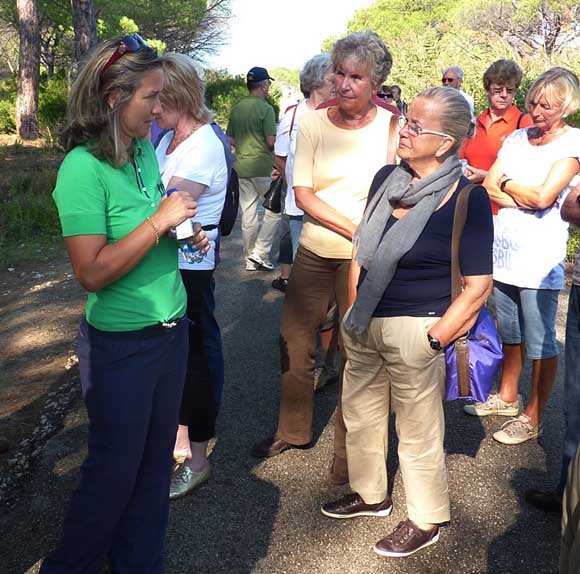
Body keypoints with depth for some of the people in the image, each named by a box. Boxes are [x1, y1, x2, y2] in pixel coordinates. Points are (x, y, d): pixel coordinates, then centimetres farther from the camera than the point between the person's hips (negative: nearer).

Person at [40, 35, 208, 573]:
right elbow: (92, 272, -24)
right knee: (115, 469, 8)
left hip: (171, 328, 7)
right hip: (121, 343, -7)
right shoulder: (83, 167, -20)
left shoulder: (145, 149, 2)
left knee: (155, 459, 17)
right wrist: (160, 221, -24)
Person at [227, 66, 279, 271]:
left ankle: (250, 259, 18)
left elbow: (231, 140, 12)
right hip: (263, 168, -6)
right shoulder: (266, 109, -12)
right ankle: (260, 252, 0)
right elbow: (271, 141, -16)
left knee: (248, 214, 11)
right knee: (273, 210, 7)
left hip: (241, 168, 6)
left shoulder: (236, 109, 8)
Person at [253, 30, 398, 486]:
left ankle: (348, 449, 24)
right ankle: (294, 430, 35)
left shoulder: (390, 127, -7)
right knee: (294, 342, 12)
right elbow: (303, 193, -6)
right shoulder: (314, 123, -2)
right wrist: (355, 228, -16)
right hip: (314, 251, 3)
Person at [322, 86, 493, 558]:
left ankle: (427, 521, 31)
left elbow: (478, 286, -13)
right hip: (366, 325, 7)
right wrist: (352, 314, 9)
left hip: (416, 330, -6)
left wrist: (433, 341, -14)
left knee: (418, 431, 8)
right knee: (359, 413, 20)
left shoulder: (468, 199, -14)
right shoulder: (387, 179, 4)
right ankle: (370, 494, 43)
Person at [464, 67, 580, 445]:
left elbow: (543, 195, -18)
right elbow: (489, 186, 2)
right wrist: (526, 199, -12)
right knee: (509, 333, 20)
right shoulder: (518, 137, 10)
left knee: (541, 343, 4)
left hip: (539, 258, -6)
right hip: (503, 251, 6)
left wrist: (507, 184, -2)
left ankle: (533, 417, 17)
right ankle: (507, 397, 37)